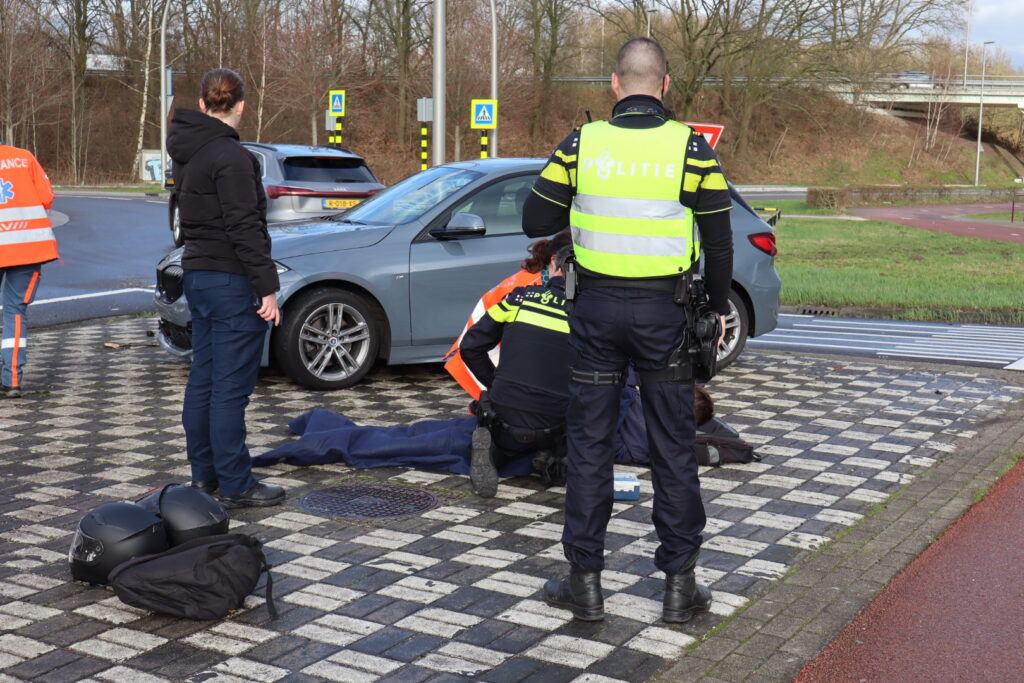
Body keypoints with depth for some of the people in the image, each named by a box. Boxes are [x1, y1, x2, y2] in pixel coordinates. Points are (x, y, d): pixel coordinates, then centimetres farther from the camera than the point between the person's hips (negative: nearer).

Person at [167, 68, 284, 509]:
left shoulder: (186, 153, 12)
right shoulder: (230, 156, -16)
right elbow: (245, 228, -19)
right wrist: (267, 287, -17)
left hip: (197, 274, 9)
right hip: (231, 280, -9)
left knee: (203, 381, 15)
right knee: (231, 387, -4)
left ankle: (203, 474, 24)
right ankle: (235, 486, 2)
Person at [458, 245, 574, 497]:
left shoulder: (521, 297, 3)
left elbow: (470, 347, 6)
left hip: (506, 417, 1)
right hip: (555, 427, 0)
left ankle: (489, 453, -3)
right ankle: (552, 457, -2)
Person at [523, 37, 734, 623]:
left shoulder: (581, 143, -3)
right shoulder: (692, 149, -5)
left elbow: (535, 221, 2)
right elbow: (720, 242, -1)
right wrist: (718, 307, 13)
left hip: (597, 307, 1)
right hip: (664, 311, 0)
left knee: (590, 445, 9)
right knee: (674, 448, 9)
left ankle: (586, 581, 14)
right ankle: (680, 584, 16)